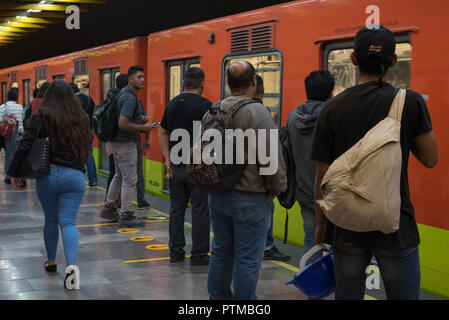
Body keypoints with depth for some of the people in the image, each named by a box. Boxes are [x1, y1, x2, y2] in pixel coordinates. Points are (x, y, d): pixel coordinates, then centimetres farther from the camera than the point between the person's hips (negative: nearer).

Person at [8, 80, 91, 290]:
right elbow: (86, 149, 15)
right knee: (68, 222, -3)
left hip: (47, 175, -1)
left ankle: (51, 261, 33)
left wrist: (13, 172, -5)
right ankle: (71, 265, -24)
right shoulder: (81, 118, 9)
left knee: (51, 220, 17)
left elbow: (26, 144, -10)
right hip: (74, 176, 1)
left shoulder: (42, 115, -2)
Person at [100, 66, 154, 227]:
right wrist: (143, 127, -18)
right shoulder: (130, 98, -21)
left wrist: (138, 118, 15)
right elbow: (123, 124, -29)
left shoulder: (124, 93, 11)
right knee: (129, 179, -3)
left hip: (118, 141, 11)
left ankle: (109, 208, 31)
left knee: (119, 176, 21)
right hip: (126, 143, -11)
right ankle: (126, 215, 3)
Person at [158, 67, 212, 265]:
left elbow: (162, 133, 8)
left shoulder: (173, 104, 8)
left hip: (176, 166, 6)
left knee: (176, 210, 12)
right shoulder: (205, 105, -10)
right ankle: (198, 255, 5)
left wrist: (167, 159, 5)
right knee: (200, 211, 2)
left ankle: (176, 252, 17)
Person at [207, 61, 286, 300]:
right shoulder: (257, 112, -16)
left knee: (221, 252, 18)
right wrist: (278, 188, -3)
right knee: (247, 259, 1)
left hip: (217, 195, 7)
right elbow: (271, 157, -18)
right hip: (250, 197, -7)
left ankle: (218, 297, 28)